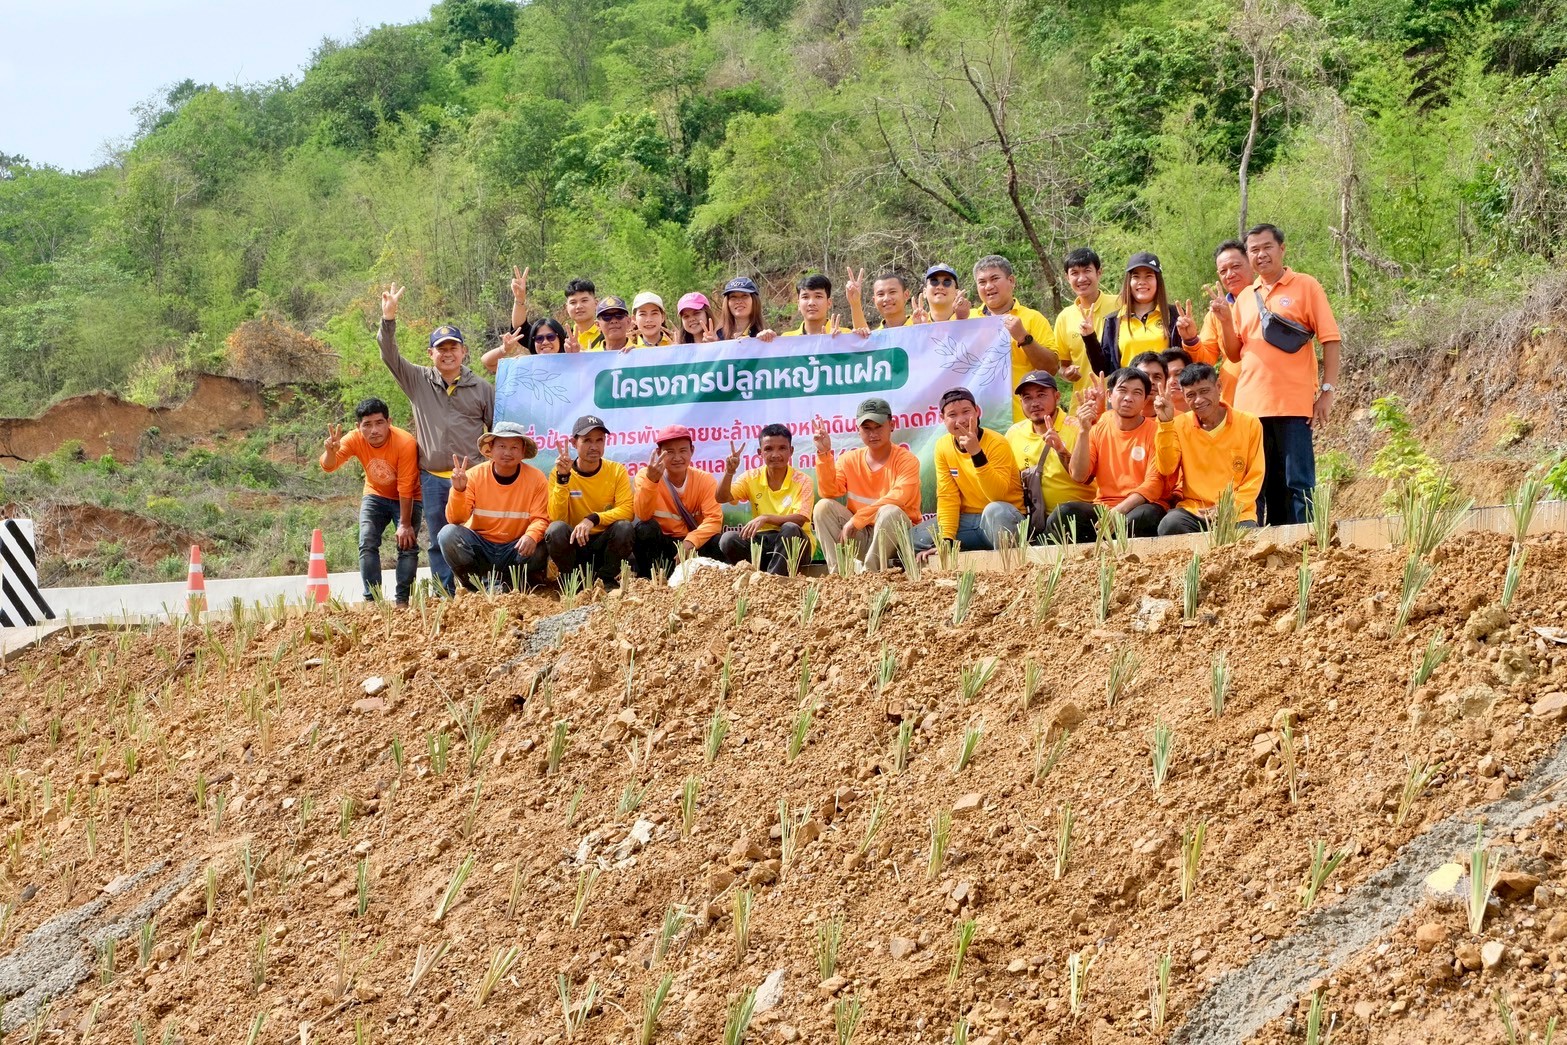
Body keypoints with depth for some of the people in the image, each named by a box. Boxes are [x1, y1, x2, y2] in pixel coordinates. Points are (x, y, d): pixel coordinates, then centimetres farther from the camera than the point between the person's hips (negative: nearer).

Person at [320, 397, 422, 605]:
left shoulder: (405, 443, -31)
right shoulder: (355, 439, -21)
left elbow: (405, 488, -27)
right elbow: (328, 466, -31)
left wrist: (405, 524, -23)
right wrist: (331, 451, -54)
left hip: (407, 499, -3)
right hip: (376, 496, 3)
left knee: (407, 544, -16)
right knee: (367, 544, -12)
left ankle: (403, 600, -11)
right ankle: (372, 599, -11)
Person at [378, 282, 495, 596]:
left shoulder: (481, 389, 7)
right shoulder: (418, 381, 10)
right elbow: (390, 356, 2)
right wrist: (388, 318, -10)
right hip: (433, 479, 2)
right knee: (439, 543, 5)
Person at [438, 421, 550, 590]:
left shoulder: (535, 478, -8)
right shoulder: (474, 475, -8)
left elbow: (540, 518, -12)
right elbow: (456, 519, -12)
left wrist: (532, 536, -35)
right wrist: (458, 490, -31)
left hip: (515, 550, 0)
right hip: (479, 548, 0)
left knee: (541, 547, -29)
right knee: (449, 534, -25)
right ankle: (479, 587, -9)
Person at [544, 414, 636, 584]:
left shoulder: (617, 471, -3)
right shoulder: (558, 473, -6)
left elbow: (627, 511, -14)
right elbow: (556, 517, -15)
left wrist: (594, 519, -30)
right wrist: (563, 478, -26)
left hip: (605, 543, 1)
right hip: (573, 543, -1)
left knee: (624, 527, -30)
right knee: (556, 529, -32)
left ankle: (606, 580, -5)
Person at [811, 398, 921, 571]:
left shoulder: (907, 460, -7)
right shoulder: (849, 460, 7)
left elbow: (897, 498, -22)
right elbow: (829, 493, -6)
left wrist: (856, 520, -25)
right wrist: (824, 453, -16)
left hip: (895, 534, -4)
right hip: (858, 537, 4)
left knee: (890, 512, -35)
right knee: (823, 506, -16)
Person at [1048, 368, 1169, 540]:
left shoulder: (1154, 430, 0)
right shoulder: (1097, 426, 9)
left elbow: (1154, 483, -9)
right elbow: (1078, 476, 0)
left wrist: (1119, 510, -23)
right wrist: (1084, 431, -11)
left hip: (1140, 507, -2)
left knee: (1142, 517, -38)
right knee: (1062, 515, -27)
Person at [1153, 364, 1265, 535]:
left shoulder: (1249, 424, 3)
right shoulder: (1180, 424, 8)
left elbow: (1255, 477, 2)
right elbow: (1167, 469, -4)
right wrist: (1165, 423, -11)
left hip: (1238, 514, -1)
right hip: (1192, 511, 1)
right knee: (1170, 525, -32)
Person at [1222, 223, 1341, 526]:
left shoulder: (1305, 287, 3)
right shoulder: (1245, 297, 16)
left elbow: (1330, 340, -1)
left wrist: (1327, 390, -9)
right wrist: (1225, 321, 0)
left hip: (1294, 405, -5)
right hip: (1250, 405, 5)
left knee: (1296, 484, -3)